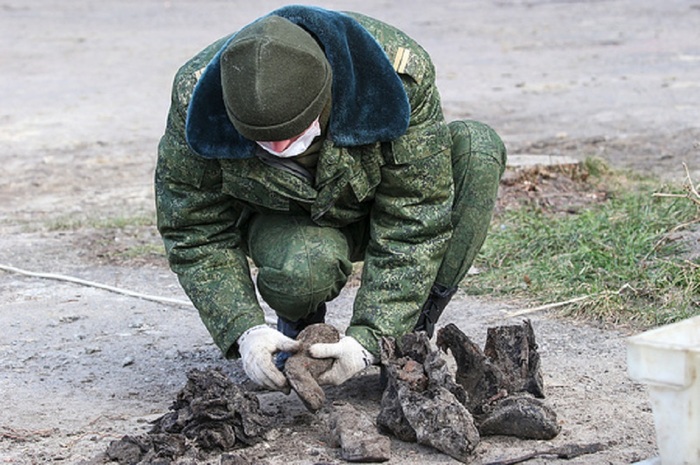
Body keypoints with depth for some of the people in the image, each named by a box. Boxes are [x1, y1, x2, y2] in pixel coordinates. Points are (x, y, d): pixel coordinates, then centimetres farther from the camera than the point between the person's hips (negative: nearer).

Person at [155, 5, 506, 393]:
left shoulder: (400, 75, -34)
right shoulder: (194, 97, -30)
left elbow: (415, 223, -29)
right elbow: (195, 234, -19)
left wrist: (369, 338, -35)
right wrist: (245, 330, -32)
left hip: (380, 207, 1)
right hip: (287, 221, -1)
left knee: (477, 149, -28)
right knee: (299, 269, -38)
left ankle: (412, 329, -14)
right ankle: (297, 322, 3)